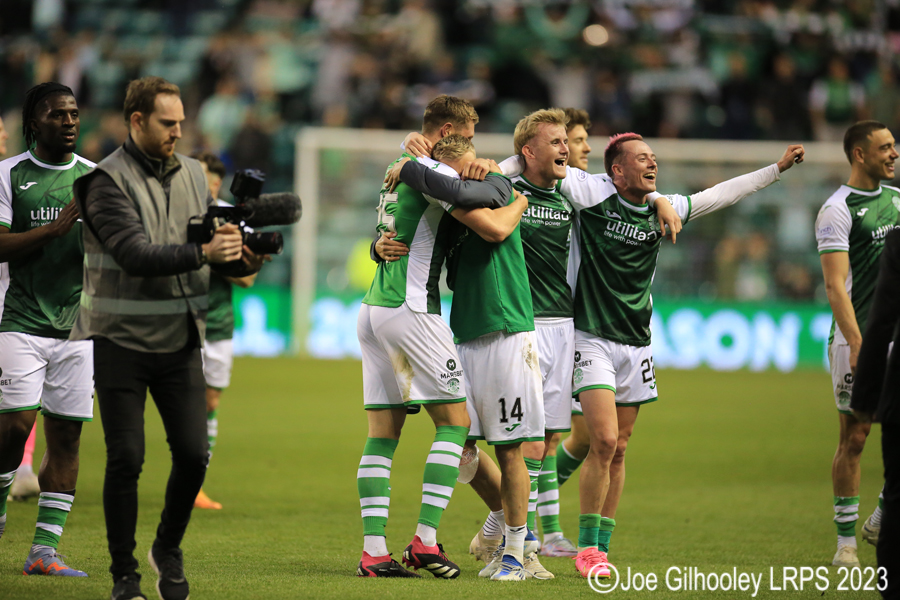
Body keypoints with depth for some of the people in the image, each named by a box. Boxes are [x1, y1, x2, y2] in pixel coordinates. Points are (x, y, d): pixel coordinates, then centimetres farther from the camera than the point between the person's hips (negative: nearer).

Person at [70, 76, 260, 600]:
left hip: (181, 340, 5)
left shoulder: (192, 175, 9)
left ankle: (169, 550, 22)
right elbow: (135, 254, -21)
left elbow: (220, 242, 14)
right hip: (121, 340, -5)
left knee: (193, 454, -1)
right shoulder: (108, 180, -10)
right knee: (126, 459, -5)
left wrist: (246, 257, -9)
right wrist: (202, 253, -32)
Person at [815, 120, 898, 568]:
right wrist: (857, 344, -23)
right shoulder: (838, 210, -9)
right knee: (854, 438, -2)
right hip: (858, 337, -6)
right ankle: (846, 540, 5)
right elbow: (835, 284, -15)